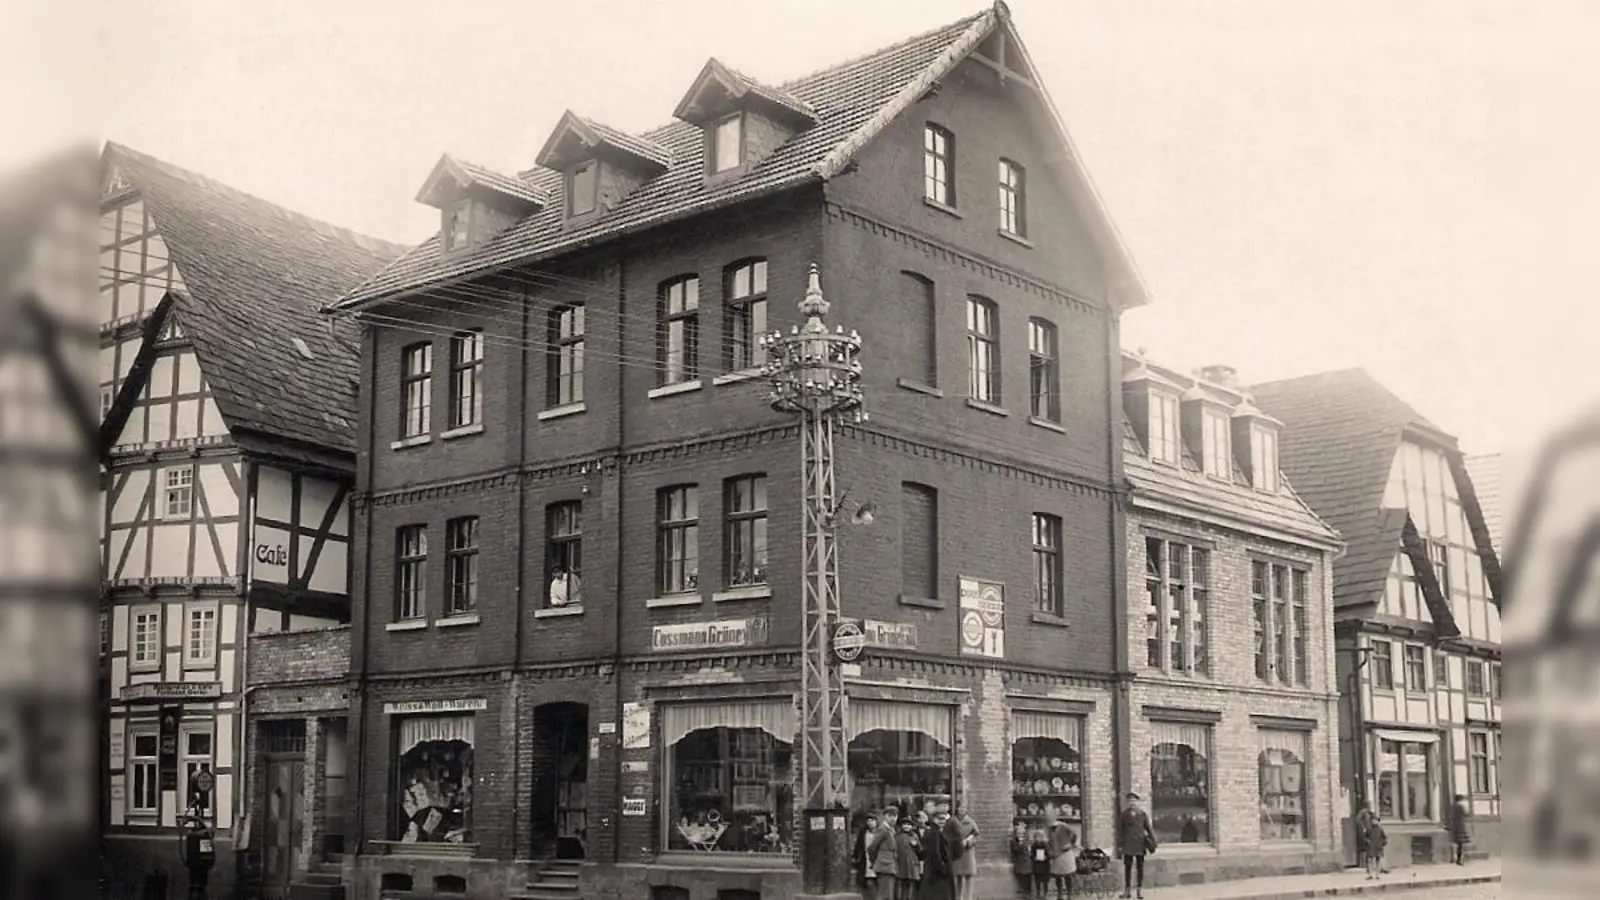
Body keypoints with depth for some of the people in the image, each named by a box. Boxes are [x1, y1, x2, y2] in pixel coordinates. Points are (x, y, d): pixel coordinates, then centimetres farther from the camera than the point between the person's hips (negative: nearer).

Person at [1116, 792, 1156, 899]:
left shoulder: (1143, 814, 5)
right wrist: (1119, 845, -2)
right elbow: (1120, 831, 3)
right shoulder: (1123, 815, 4)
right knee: (1127, 866, 4)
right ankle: (1127, 889, 11)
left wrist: (1153, 841, 0)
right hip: (1128, 845, 0)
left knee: (1140, 867, 4)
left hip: (1140, 844, 0)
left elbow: (1148, 828, 7)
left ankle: (1139, 890, 9)